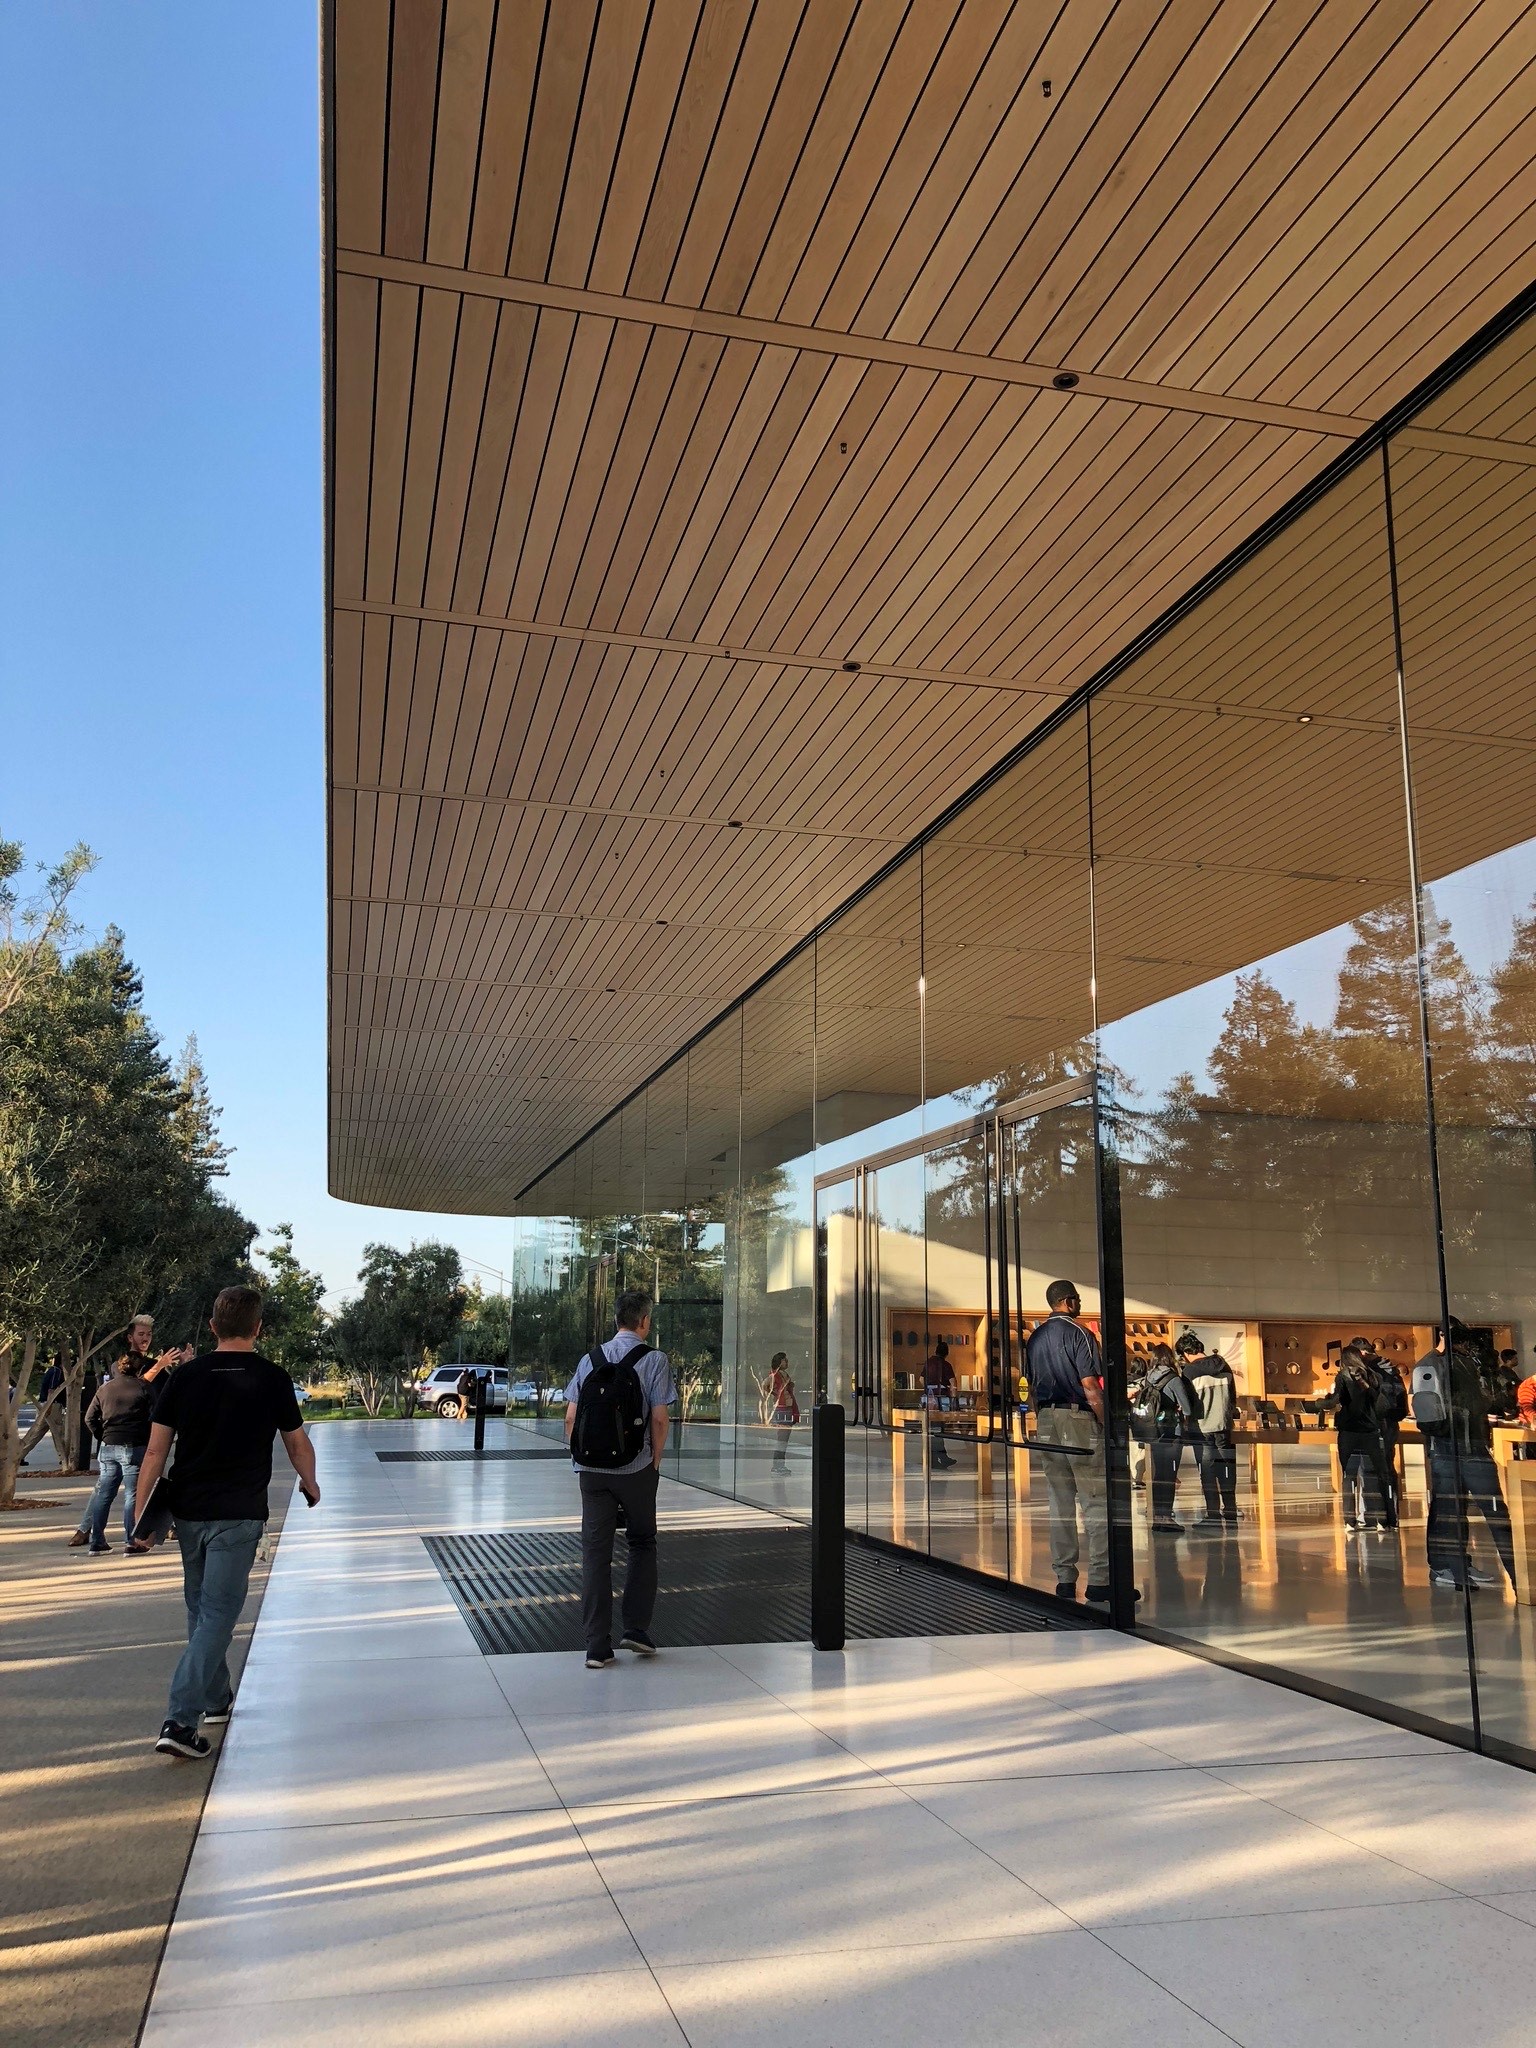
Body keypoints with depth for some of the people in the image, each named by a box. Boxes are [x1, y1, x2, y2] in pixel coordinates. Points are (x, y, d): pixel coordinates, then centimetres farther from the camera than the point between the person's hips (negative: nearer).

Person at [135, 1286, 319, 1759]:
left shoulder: (185, 1377, 1)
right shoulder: (271, 1379, -6)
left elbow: (156, 1450, 0)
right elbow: (298, 1445, 5)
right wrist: (310, 1484, 24)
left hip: (187, 1512, 4)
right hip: (238, 1515, -4)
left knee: (201, 1607, 20)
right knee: (218, 1613, -1)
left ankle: (216, 1699, 34)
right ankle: (180, 1720, -10)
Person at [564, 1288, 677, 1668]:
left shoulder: (590, 1359, 6)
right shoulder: (654, 1360, -5)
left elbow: (571, 1417, 5)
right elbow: (660, 1418, -8)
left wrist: (579, 1459, 14)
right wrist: (655, 1462, 4)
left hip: (591, 1469, 3)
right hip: (635, 1469, -3)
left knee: (595, 1552, 6)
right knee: (642, 1544, 16)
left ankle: (597, 1646, 8)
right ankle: (636, 1629, 12)